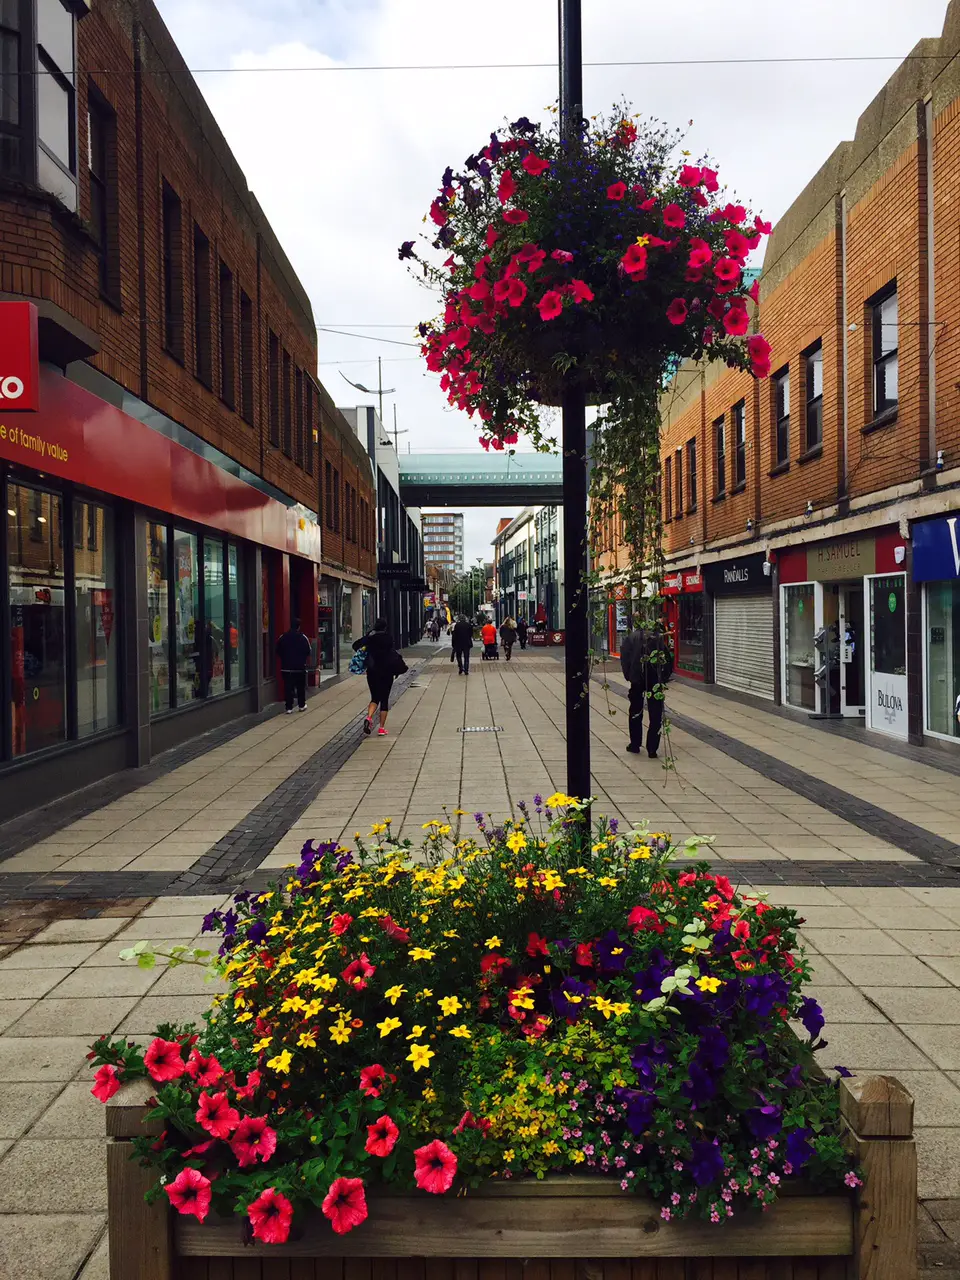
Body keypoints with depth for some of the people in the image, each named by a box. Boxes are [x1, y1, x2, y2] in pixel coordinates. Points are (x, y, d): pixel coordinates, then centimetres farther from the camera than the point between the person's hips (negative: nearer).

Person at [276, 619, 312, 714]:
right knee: (301, 687, 12)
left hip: (286, 667, 1)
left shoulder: (282, 637, 0)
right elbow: (308, 652, -2)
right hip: (300, 667, -1)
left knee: (288, 688, 1)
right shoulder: (303, 637, -6)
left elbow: (278, 652, 7)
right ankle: (302, 705, 21)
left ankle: (289, 708, -2)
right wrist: (306, 661, 16)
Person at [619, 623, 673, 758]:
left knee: (635, 712, 18)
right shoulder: (659, 639, 11)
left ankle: (634, 745, 24)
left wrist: (628, 676, 4)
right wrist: (664, 679, 8)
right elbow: (669, 660, 4)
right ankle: (652, 750, 4)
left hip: (637, 680, 0)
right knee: (655, 715, 7)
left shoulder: (630, 638, 9)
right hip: (656, 680, 0)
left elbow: (624, 660, -3)